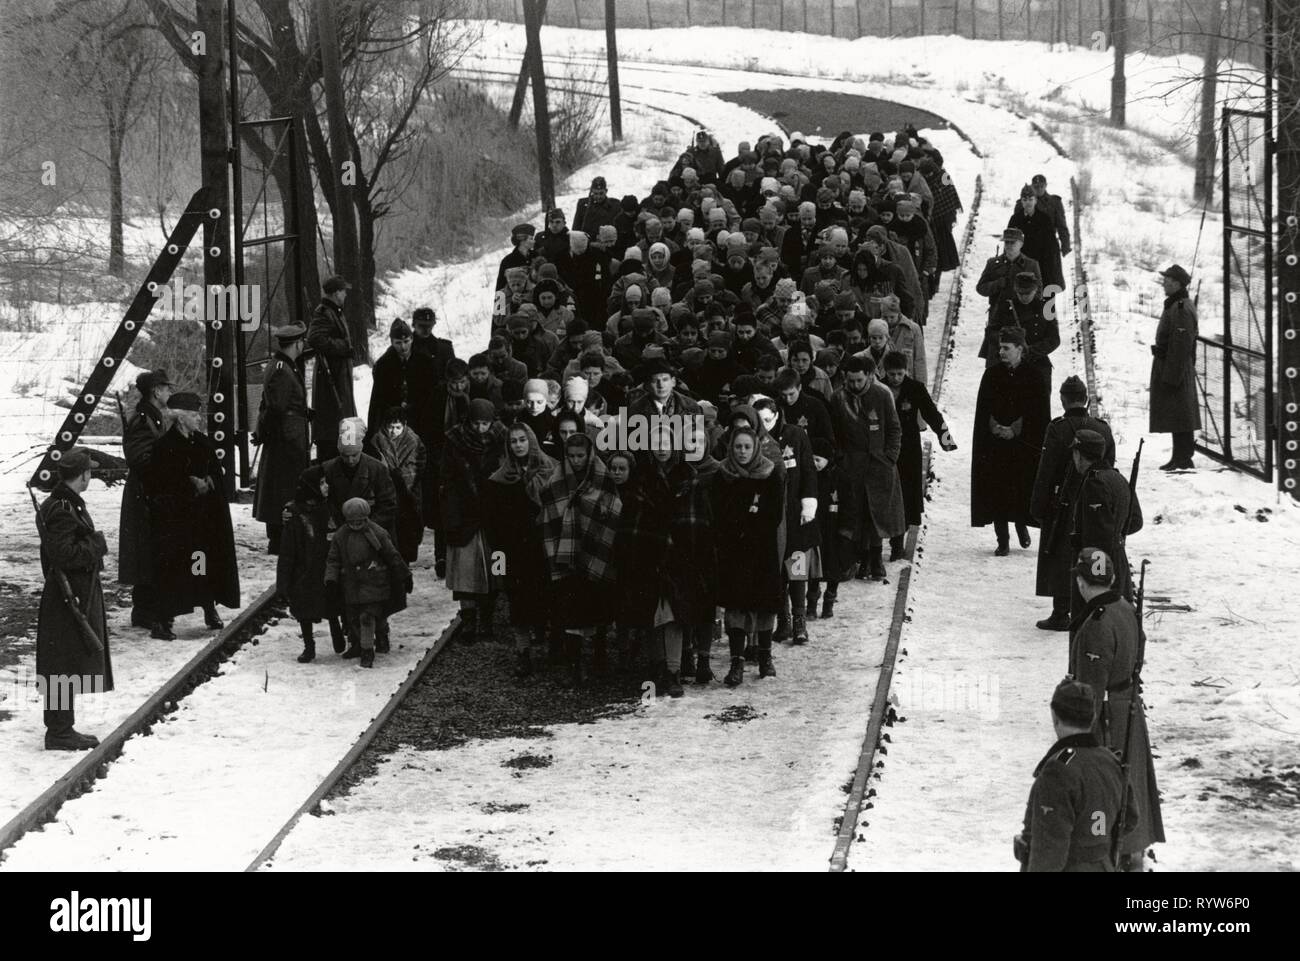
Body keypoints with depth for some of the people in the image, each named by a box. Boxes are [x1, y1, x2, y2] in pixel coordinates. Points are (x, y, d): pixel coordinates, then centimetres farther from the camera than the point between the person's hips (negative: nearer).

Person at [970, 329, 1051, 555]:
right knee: (996, 491, -2)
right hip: (995, 446, 2)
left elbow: (1041, 413, -3)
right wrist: (996, 428, -12)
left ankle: (1021, 524, 29)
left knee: (1023, 490, 0)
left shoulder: (1034, 376, -1)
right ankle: (1002, 541, 4)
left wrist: (1016, 429, -12)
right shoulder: (992, 375, 5)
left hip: (1024, 445, -2)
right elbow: (982, 411, 4)